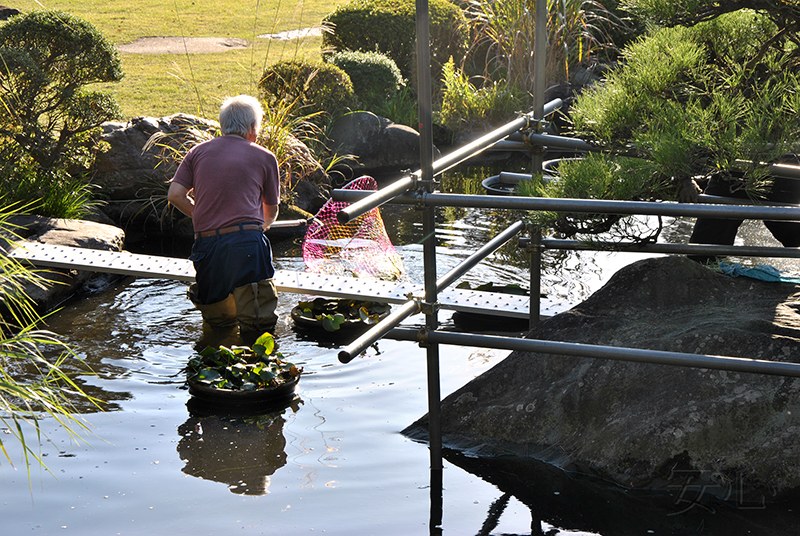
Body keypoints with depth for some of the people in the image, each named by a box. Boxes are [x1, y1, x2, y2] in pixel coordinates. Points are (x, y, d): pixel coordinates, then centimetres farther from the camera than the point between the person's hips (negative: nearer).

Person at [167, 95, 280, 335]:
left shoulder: (198, 152, 16)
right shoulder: (264, 157, 11)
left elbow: (175, 195, 6)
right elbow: (271, 211, 21)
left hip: (206, 242, 3)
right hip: (247, 242, -3)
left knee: (217, 320, 20)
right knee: (260, 325, -5)